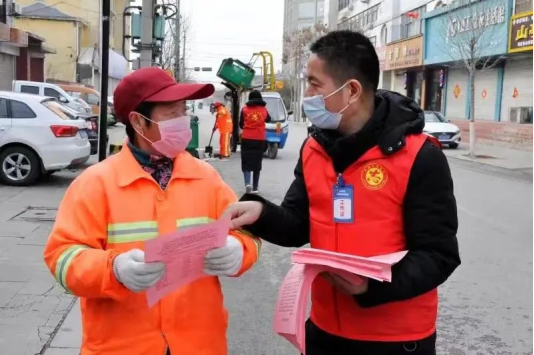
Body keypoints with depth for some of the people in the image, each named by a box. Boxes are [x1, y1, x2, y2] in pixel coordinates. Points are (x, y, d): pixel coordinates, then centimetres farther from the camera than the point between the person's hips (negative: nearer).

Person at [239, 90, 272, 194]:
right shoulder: (264, 109, 4)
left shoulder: (245, 109, 0)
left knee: (246, 163, 4)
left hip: (246, 139, -1)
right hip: (260, 139, 1)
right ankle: (255, 187, 13)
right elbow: (268, 120, 23)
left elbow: (241, 125, 9)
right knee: (257, 163, 10)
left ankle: (247, 183, -17)